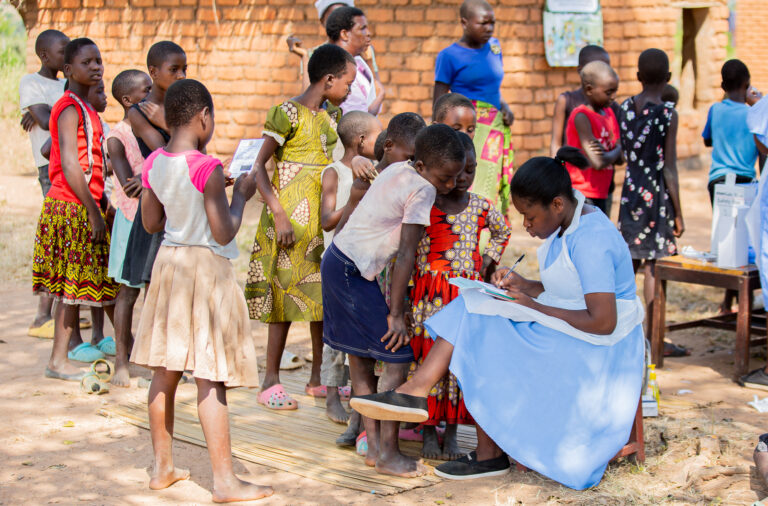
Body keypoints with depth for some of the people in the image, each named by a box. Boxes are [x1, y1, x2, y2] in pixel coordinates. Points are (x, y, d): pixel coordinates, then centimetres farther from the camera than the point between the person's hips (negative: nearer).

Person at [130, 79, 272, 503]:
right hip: (207, 267, -7)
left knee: (165, 372, 14)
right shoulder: (207, 168, -18)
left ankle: (163, 467, 24)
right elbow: (224, 233, -16)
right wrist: (240, 195, -2)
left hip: (169, 261, 7)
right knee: (210, 379, -5)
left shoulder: (153, 165, 2)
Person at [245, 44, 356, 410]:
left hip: (323, 219, 7)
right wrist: (279, 215, -20)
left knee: (323, 295, 9)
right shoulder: (288, 113, -12)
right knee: (287, 295, -4)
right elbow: (259, 167, -14)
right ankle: (271, 382, 5)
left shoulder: (332, 114, 11)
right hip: (290, 219, -7)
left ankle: (318, 375, 20)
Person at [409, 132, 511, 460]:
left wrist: (487, 263, 14)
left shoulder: (480, 206, 6)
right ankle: (429, 433, 10)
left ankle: (451, 433, 14)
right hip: (431, 294, -3)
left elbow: (503, 232, 27)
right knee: (430, 357, -1)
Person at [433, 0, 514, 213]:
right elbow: (439, 104, -3)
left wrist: (504, 107, 5)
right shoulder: (449, 56, -4)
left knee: (494, 186, 3)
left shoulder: (494, 46, 14)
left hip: (496, 130, 6)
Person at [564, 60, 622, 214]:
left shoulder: (609, 113, 10)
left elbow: (620, 157, 8)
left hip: (601, 196, 9)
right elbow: (597, 163, -22)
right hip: (582, 196, -9)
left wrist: (605, 152, -14)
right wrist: (614, 152, -2)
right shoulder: (581, 116, -15)